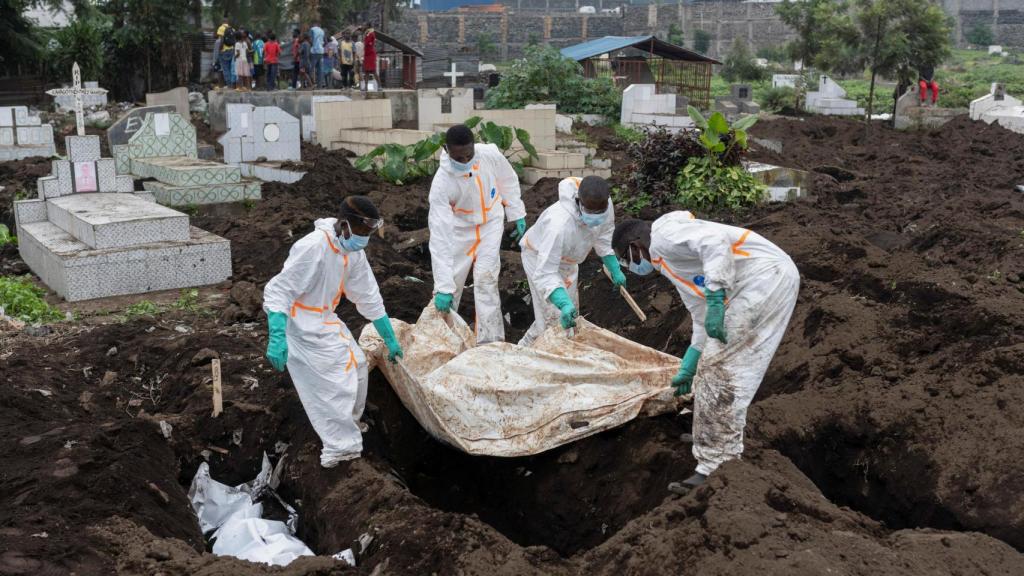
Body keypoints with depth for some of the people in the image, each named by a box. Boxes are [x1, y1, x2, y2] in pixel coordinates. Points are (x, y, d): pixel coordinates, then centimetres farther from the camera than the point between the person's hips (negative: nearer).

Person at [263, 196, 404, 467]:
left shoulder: (354, 252, -2)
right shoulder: (313, 247, -29)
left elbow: (369, 298, 7)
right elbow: (277, 292, -29)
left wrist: (390, 339, 10)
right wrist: (277, 338, -38)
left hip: (326, 321, 9)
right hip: (302, 328, -9)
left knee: (357, 364, 14)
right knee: (335, 384, -9)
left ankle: (348, 423, 34)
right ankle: (341, 447, 3)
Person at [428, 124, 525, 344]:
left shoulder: (491, 155, -26)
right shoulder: (442, 182, -32)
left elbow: (508, 182, -2)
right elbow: (440, 236, -35)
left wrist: (517, 214, 5)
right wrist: (443, 287, -38)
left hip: (490, 224, 1)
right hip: (459, 229, -1)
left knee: (485, 280, -9)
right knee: (450, 284, 2)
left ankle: (490, 341, -2)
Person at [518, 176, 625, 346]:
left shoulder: (604, 205, -26)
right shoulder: (559, 225, -46)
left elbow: (603, 237, -2)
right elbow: (545, 274, -46)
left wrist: (615, 269, 1)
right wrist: (564, 304, -59)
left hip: (567, 258, 7)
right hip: (540, 257, -7)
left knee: (571, 316, 18)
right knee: (555, 316, -12)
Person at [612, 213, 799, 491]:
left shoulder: (663, 232, -3)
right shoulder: (670, 265, 27)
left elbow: (715, 239, -22)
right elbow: (703, 320, 31)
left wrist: (716, 299, -28)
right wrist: (688, 369, 37)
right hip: (771, 280, 10)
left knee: (717, 367, -10)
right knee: (731, 368, 23)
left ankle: (716, 468, -9)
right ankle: (719, 438, 38)